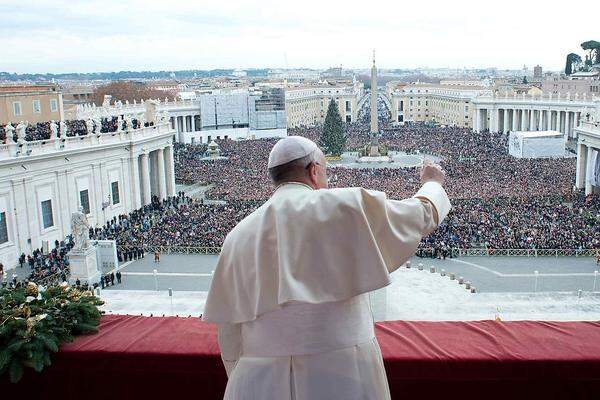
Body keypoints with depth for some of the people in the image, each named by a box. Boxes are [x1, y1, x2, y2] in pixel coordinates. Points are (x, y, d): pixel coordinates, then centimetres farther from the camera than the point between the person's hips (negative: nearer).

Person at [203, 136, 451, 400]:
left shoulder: (238, 236, 4)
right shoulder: (346, 206, -5)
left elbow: (229, 333, 6)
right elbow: (422, 213, 10)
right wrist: (432, 182, 31)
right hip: (343, 377, -2)